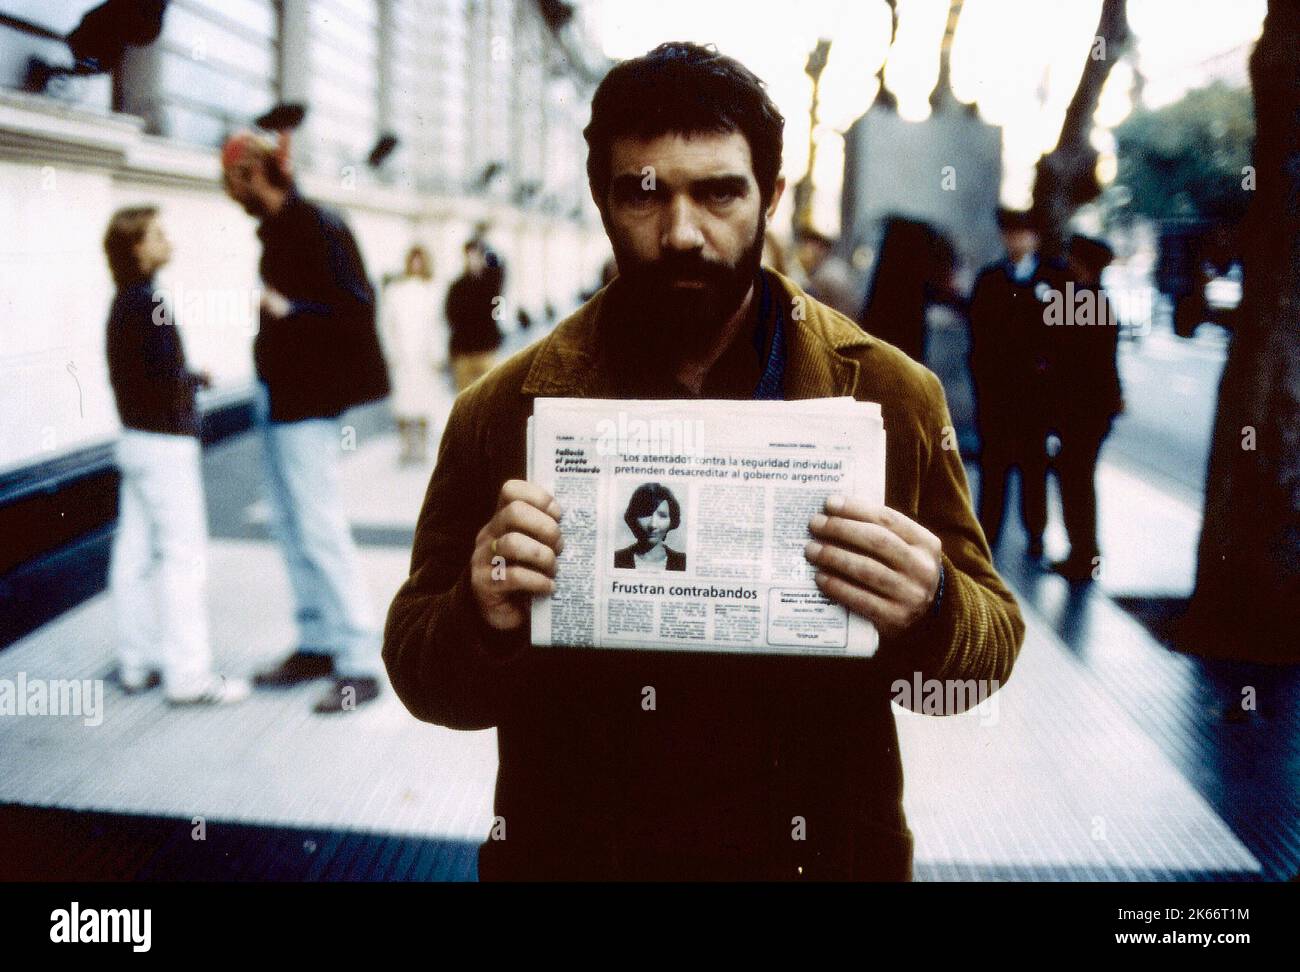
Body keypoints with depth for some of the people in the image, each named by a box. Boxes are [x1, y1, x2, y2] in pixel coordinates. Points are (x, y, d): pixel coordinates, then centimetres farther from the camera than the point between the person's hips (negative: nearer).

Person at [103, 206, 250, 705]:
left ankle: (137, 663, 20)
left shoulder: (124, 303, 12)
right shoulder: (147, 301, -16)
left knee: (136, 553, 12)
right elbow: (166, 371, -23)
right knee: (183, 554, -5)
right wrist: (197, 377, -5)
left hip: (135, 437, 9)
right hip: (165, 441, -9)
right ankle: (187, 674, -2)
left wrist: (184, 377, 9)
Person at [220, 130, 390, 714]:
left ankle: (360, 663, 0)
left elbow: (357, 307, -21)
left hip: (307, 402, -10)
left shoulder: (317, 226, -15)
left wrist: (288, 311, -21)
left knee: (320, 530, -7)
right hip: (280, 399, 10)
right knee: (291, 527, 13)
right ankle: (317, 644, 24)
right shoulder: (277, 229, 13)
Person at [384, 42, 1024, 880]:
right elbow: (420, 675, -3)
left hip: (823, 851, 1)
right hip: (568, 852, 0)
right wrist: (482, 622, -24)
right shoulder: (502, 411, -9)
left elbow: (992, 647, -2)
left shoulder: (895, 395, -8)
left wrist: (931, 613, -24)